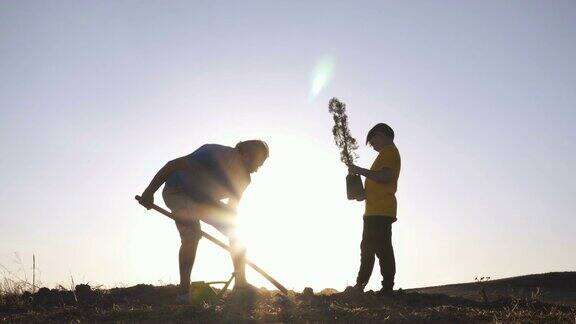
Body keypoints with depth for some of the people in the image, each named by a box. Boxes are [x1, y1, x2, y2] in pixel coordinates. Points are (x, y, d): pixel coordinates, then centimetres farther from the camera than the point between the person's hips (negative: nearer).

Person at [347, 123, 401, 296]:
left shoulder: (388, 151, -6)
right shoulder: (390, 152, 25)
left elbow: (386, 176, -22)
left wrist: (360, 170, -15)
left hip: (380, 211, -11)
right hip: (377, 211, 11)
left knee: (382, 249, -11)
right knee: (367, 249, 13)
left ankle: (387, 287, -10)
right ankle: (359, 286, 19)